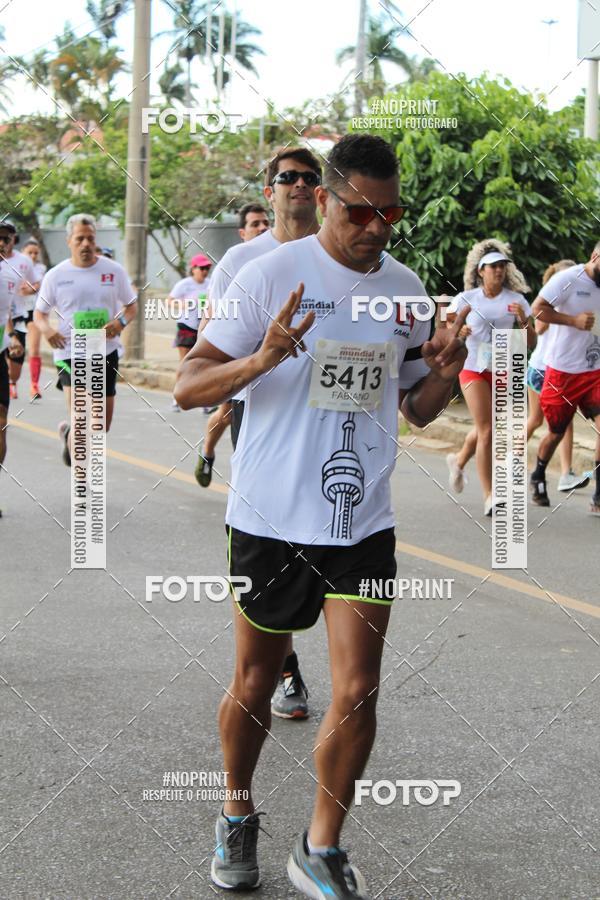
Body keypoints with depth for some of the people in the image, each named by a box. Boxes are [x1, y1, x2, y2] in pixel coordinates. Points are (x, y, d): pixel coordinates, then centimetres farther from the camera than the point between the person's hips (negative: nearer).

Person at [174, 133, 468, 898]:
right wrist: (262, 359, -30)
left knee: (357, 693, -3)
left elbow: (416, 410, 16)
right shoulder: (273, 274, -9)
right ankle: (237, 819, 36)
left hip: (362, 522, 3)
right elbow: (188, 387, -11)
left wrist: (446, 374, -7)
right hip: (270, 518, -3)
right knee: (255, 683, 11)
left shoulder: (407, 289, 5)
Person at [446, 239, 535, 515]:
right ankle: (489, 498, -14)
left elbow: (531, 343, 1)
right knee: (486, 431, -13)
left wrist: (523, 321, -17)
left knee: (484, 430, 6)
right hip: (473, 369, -3)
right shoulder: (467, 299, 0)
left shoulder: (516, 300, 3)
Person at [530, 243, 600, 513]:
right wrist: (574, 320, -23)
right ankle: (538, 478, 40)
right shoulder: (568, 279, -11)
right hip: (562, 371, -4)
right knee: (556, 432, 10)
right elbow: (538, 309, -16)